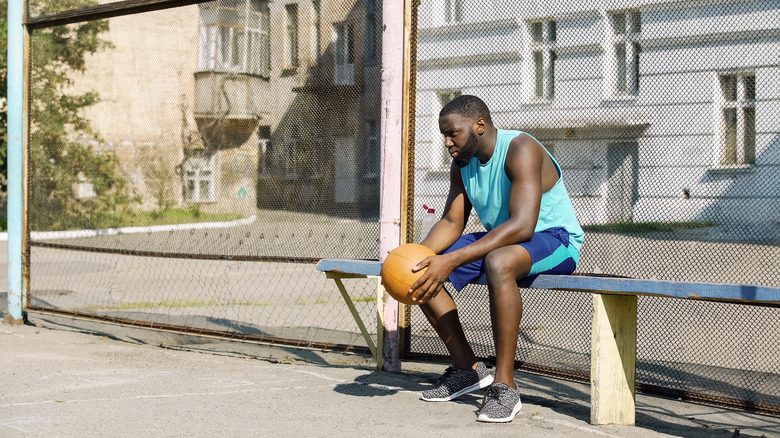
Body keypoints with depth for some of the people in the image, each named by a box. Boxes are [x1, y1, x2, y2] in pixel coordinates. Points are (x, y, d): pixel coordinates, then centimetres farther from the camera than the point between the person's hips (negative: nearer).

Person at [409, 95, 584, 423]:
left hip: (556, 239, -9)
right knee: (421, 273, -3)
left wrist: (452, 261, -42)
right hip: (500, 240, 9)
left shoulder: (521, 150, -25)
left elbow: (522, 225, -36)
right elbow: (451, 223, 3)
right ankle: (467, 368, 5)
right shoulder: (462, 165, 3)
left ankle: (505, 387, -34)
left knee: (498, 262, -41)